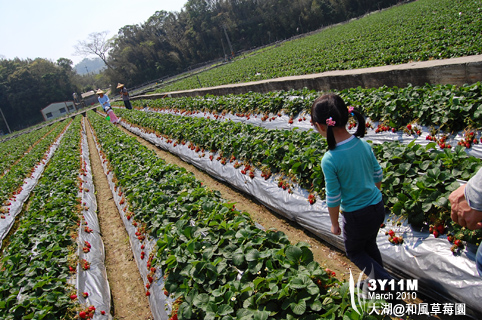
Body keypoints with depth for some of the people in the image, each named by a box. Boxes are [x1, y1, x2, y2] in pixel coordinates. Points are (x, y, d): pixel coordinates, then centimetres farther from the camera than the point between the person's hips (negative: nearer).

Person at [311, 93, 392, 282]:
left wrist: (334, 224, -1)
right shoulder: (363, 144, -10)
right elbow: (378, 176, 4)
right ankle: (379, 277, 49)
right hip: (378, 207, 6)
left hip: (357, 216, -6)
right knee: (369, 245, 30)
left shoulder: (329, 160, -27)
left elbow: (333, 199, -17)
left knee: (354, 252, 23)